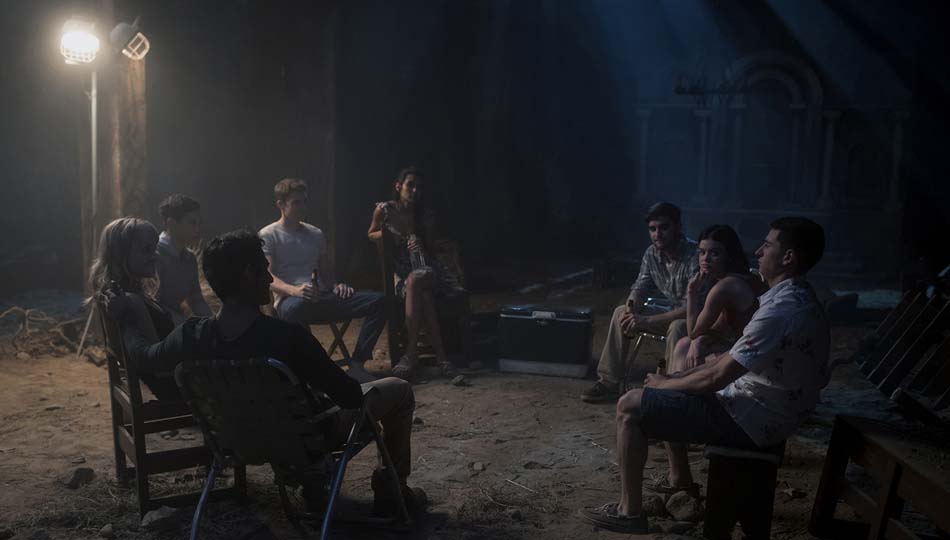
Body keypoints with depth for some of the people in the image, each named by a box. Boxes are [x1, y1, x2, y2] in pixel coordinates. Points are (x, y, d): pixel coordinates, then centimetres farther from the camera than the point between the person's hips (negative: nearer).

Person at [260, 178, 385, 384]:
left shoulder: (316, 234, 24)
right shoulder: (268, 236, 6)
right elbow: (268, 277, -8)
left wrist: (336, 286, 3)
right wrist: (294, 290, -29)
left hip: (322, 297, 6)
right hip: (289, 299, -6)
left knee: (377, 301, -16)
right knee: (296, 308, -45)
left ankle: (356, 367, -21)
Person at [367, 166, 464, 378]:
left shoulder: (425, 214, 1)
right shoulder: (384, 210, -1)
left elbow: (432, 248, 7)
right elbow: (371, 235, 15)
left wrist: (421, 247, -18)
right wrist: (387, 234, -7)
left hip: (424, 267, 1)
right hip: (399, 271, -1)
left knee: (415, 281, -38)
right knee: (423, 292, -36)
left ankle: (411, 353, -37)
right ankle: (440, 353, -34)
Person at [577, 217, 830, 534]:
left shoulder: (782, 311, -27)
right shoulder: (796, 297, 7)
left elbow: (715, 378, -25)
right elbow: (735, 359, 13)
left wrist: (666, 384, -7)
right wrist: (675, 379, 6)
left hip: (751, 418, -10)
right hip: (762, 406, 10)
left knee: (629, 407, -9)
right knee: (671, 383, 25)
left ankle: (630, 512, 2)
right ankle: (680, 479, 31)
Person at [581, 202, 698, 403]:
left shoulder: (694, 256, -26)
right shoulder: (652, 254, -4)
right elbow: (640, 288, 5)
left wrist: (647, 321, -30)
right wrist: (631, 307, -20)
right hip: (673, 314, 7)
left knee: (677, 328, -38)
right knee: (621, 313, -5)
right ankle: (608, 382, -3)